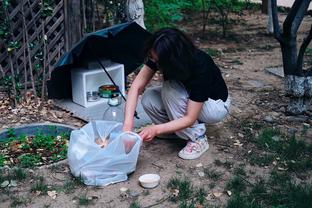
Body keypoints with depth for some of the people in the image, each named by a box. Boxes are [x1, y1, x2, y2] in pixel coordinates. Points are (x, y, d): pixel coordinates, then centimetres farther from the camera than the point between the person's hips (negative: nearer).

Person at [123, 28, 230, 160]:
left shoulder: (200, 66, -37)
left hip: (216, 104, -5)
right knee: (148, 99, -20)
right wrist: (127, 124, -35)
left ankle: (198, 139, -14)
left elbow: (190, 118, -32)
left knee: (170, 89, -32)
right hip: (188, 97, 6)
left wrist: (156, 130, -42)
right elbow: (137, 87, -23)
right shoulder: (158, 56, -22)